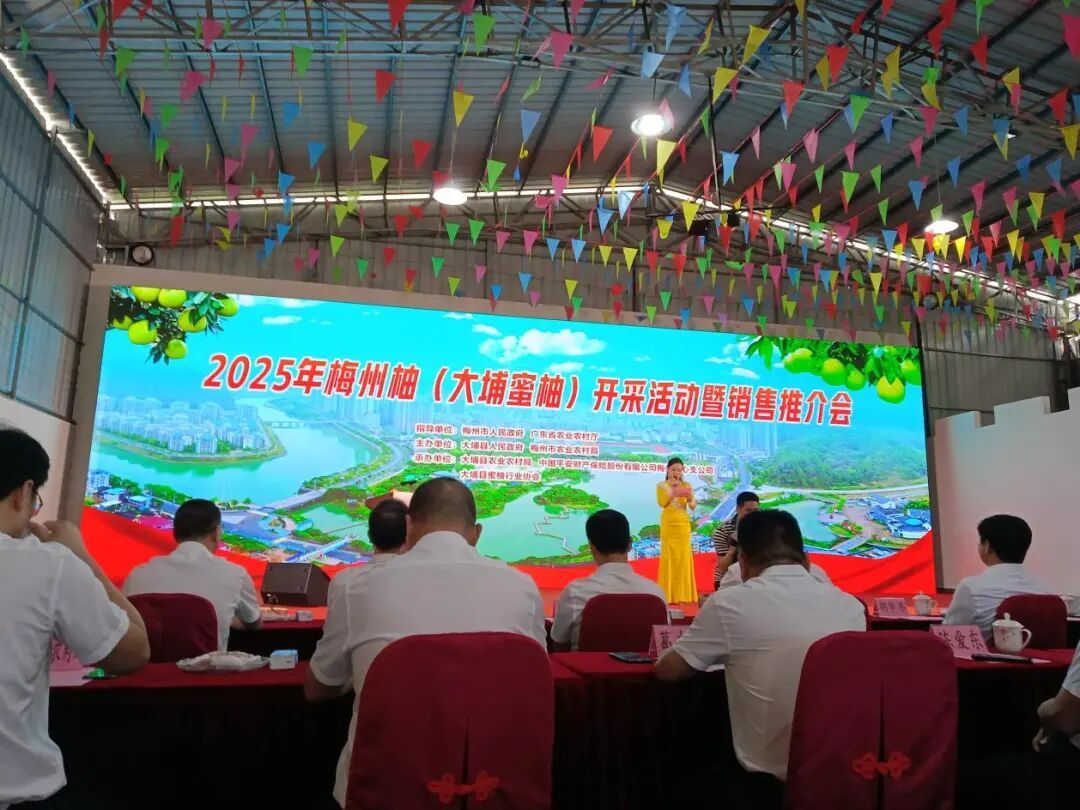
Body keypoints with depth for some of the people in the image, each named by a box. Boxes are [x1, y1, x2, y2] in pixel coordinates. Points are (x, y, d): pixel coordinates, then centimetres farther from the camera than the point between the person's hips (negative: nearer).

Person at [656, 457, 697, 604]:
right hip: (668, 525, -2)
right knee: (669, 557, -5)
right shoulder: (661, 486, 1)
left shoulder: (686, 486, 7)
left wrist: (690, 498, -24)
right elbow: (662, 503, -14)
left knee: (684, 557, 2)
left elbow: (693, 507, -2)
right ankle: (669, 594, -2)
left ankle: (682, 593, 9)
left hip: (683, 525, 3)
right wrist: (674, 492, -28)